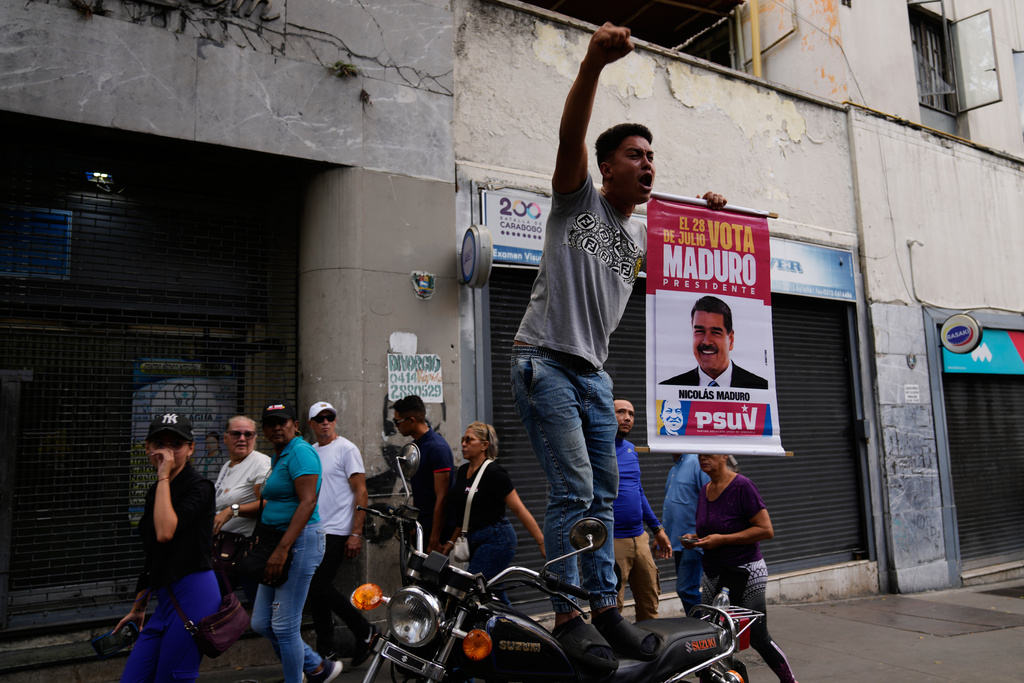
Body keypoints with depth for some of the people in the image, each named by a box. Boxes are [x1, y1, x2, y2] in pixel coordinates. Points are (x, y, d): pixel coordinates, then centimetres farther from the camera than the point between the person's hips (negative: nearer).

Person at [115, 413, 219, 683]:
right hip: (166, 600, 8)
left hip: (193, 595, -8)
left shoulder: (199, 487, -9)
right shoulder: (155, 492, 14)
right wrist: (138, 608, 25)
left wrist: (164, 477, -18)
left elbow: (165, 532, -26)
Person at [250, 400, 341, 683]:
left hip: (300, 541, -10)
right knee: (261, 623, 13)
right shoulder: (278, 457, 18)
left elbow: (307, 502, -22)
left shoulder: (300, 451, -12)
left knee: (284, 626, -4)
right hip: (278, 543, 10)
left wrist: (282, 549, -25)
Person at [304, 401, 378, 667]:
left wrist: (356, 534, -17)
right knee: (314, 590, 9)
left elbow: (361, 492, -10)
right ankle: (326, 650, 22)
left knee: (320, 587, -13)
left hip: (336, 532, -7)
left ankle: (364, 631, 4)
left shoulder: (346, 449, -6)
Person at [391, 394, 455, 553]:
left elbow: (442, 498, -20)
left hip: (438, 528, -8)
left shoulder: (437, 448, -18)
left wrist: (434, 541, -20)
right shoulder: (415, 446, 10)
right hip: (421, 527, 8)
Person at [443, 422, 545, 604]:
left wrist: (542, 543, -16)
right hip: (476, 541, 9)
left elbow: (519, 509, -15)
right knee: (497, 599, 13)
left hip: (497, 540, -9)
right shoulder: (463, 471, 10)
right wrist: (451, 541, 14)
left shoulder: (494, 473, -14)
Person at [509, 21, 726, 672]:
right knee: (573, 490, -12)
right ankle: (567, 616, -1)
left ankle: (607, 608, 18)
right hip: (545, 361, -7)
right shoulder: (579, 198, -1)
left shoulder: (645, 235, 18)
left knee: (602, 494, 9)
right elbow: (571, 135, -18)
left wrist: (707, 217, 11)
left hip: (594, 372, 8)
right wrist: (594, 63, -32)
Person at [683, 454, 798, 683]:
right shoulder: (705, 490, 9)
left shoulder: (742, 486, -13)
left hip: (744, 572, -6)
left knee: (757, 637, 6)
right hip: (713, 574, 7)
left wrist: (722, 539, -21)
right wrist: (696, 538, 1)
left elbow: (766, 530, -18)